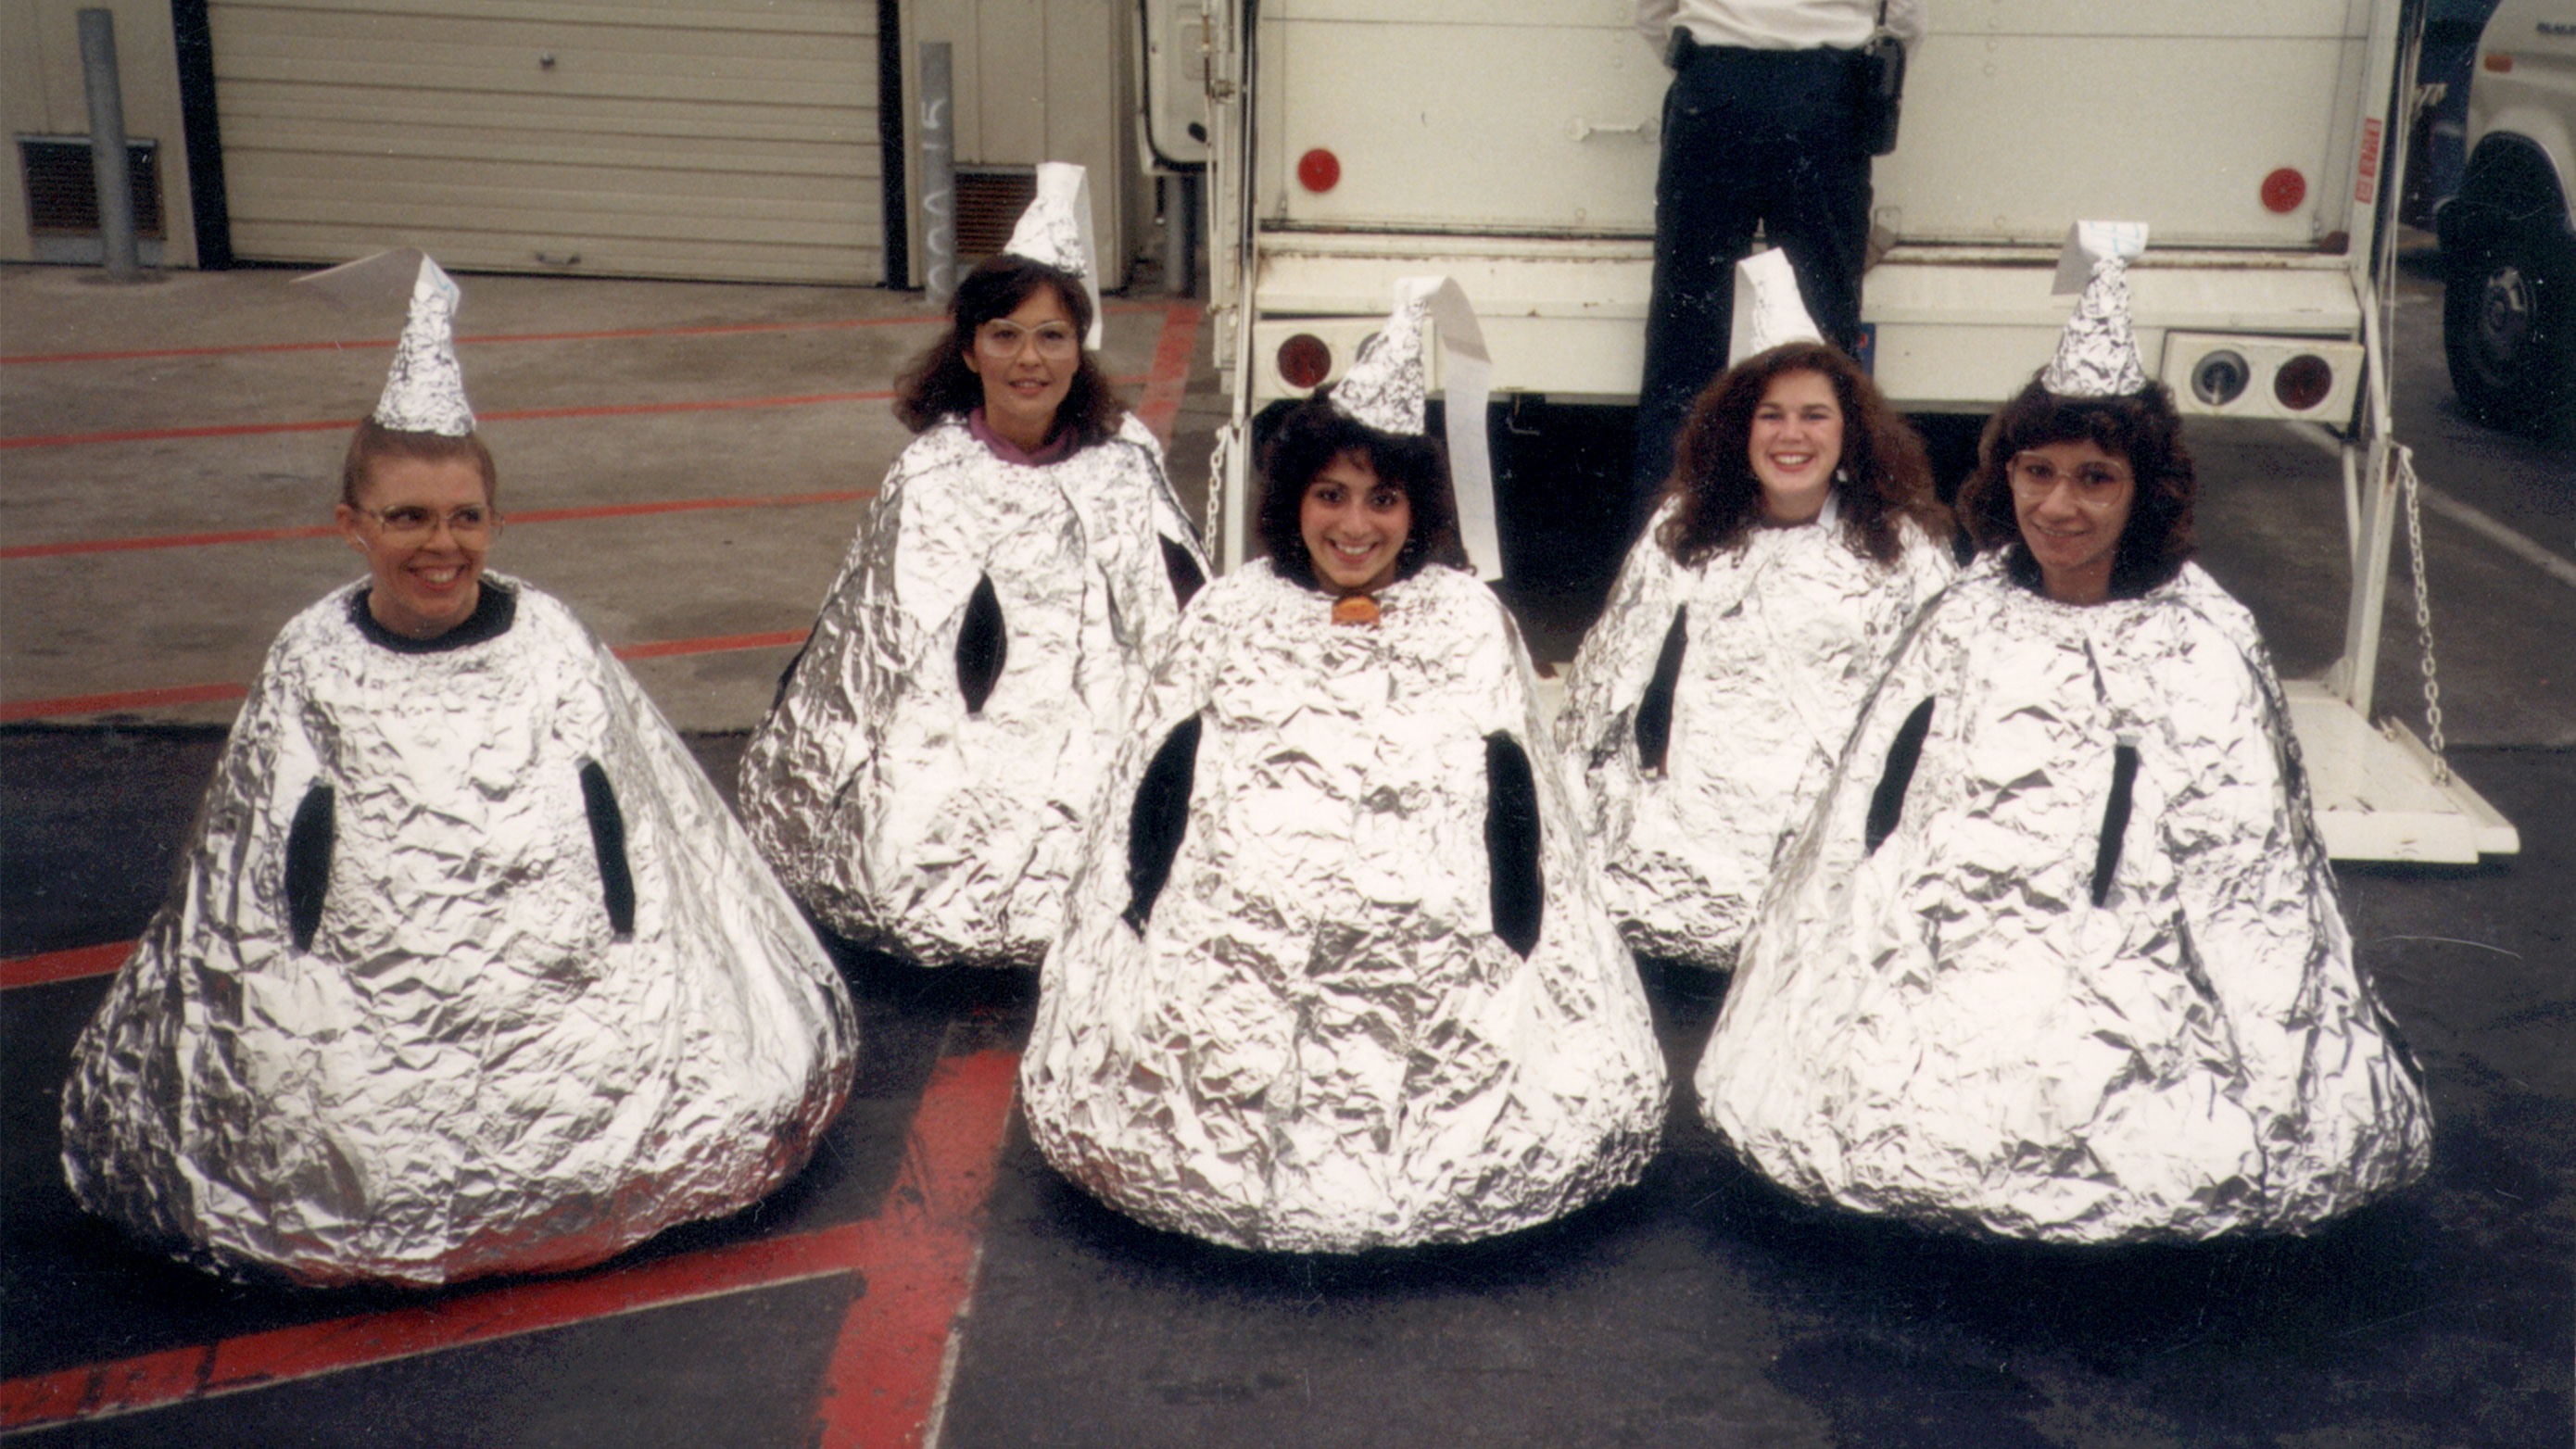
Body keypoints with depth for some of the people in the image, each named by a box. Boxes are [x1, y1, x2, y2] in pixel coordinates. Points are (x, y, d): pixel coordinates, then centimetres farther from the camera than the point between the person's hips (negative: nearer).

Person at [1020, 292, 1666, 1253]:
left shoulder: (1470, 619, 16)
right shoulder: (1230, 614, 17)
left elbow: (1512, 788, 8)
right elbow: (1160, 780, 12)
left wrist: (1519, 941, -5)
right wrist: (1143, 919, -2)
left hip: (1434, 934, 0)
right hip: (1234, 929, 1)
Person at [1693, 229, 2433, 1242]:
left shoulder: (2204, 645, 2)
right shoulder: (1969, 619, 12)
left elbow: (2246, 867, -1)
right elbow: (1873, 812, 12)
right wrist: (1841, 977, 4)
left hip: (2122, 954, -3)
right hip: (1949, 947, 3)